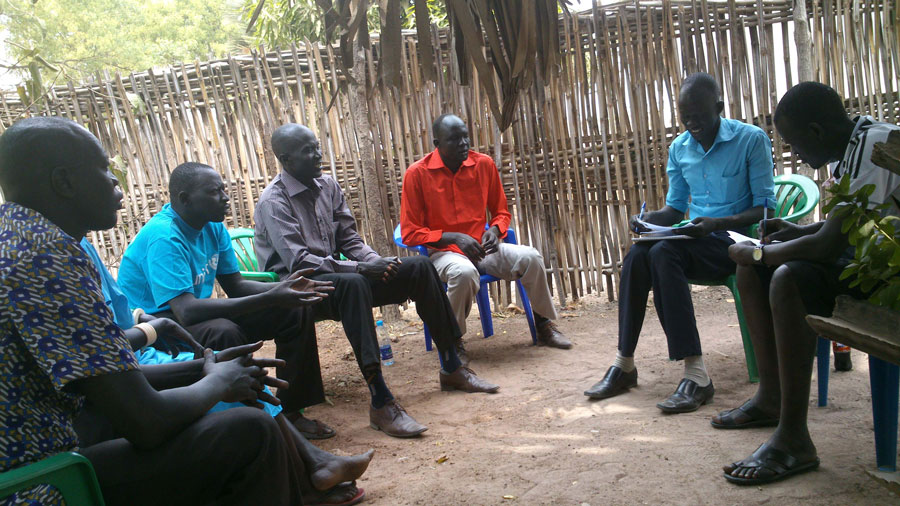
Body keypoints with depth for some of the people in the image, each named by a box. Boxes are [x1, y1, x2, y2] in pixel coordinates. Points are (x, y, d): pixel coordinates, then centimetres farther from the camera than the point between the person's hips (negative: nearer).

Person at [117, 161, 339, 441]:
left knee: (296, 311, 0)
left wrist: (283, 289, -15)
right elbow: (186, 311, -36)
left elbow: (236, 285, 5)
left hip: (196, 313, 9)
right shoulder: (164, 238, -26)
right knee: (224, 334, -40)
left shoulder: (213, 226, 0)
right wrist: (270, 299, -39)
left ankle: (290, 410, 5)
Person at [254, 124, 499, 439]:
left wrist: (377, 261, -10)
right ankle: (381, 403, -42)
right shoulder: (274, 201, -13)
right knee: (352, 283, -41)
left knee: (419, 267, -7)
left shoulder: (327, 186, 9)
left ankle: (451, 368, -1)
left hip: (336, 275, 7)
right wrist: (361, 268, -27)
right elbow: (298, 262, -22)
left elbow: (348, 239, 11)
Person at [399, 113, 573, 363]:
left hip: (481, 247, 4)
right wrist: (453, 237, -19)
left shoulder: (484, 164, 1)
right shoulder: (417, 174, -9)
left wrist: (494, 230, -9)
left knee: (531, 257, -19)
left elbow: (501, 212, 15)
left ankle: (545, 326, 4)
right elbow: (410, 233, -8)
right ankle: (453, 340, -14)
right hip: (442, 252, -4)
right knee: (464, 272, -38)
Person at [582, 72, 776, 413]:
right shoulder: (679, 148, 12)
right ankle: (624, 365, -24)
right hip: (695, 238, 5)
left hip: (734, 238, -5)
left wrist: (717, 224, -24)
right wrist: (648, 219, -6)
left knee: (664, 253, -33)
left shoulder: (752, 139, -5)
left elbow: (766, 207, -8)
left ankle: (696, 375, -36)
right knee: (637, 254, -26)